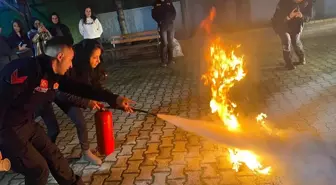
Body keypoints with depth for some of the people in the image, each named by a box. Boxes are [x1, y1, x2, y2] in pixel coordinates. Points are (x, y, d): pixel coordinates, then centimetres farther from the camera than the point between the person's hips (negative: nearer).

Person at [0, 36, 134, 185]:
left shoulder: (53, 75, -1)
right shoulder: (25, 69, -28)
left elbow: (79, 89, 5)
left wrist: (114, 99, 6)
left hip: (26, 124, 8)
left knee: (53, 154, 15)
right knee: (38, 168, -2)